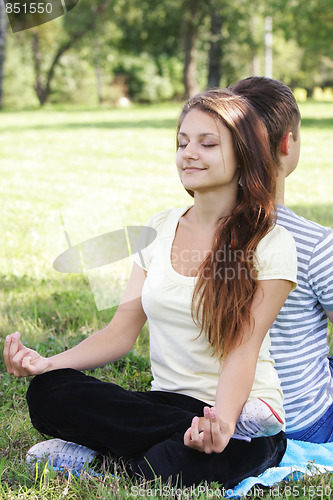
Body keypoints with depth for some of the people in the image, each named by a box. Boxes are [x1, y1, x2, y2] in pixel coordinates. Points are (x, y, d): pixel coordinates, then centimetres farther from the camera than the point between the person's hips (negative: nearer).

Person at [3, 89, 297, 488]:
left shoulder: (271, 245, -5)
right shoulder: (159, 229, 9)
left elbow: (242, 350, -14)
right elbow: (123, 330, 7)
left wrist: (222, 421, -35)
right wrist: (48, 363, -10)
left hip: (243, 408, -5)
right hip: (166, 404, 6)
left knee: (167, 470, -39)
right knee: (48, 391, -22)